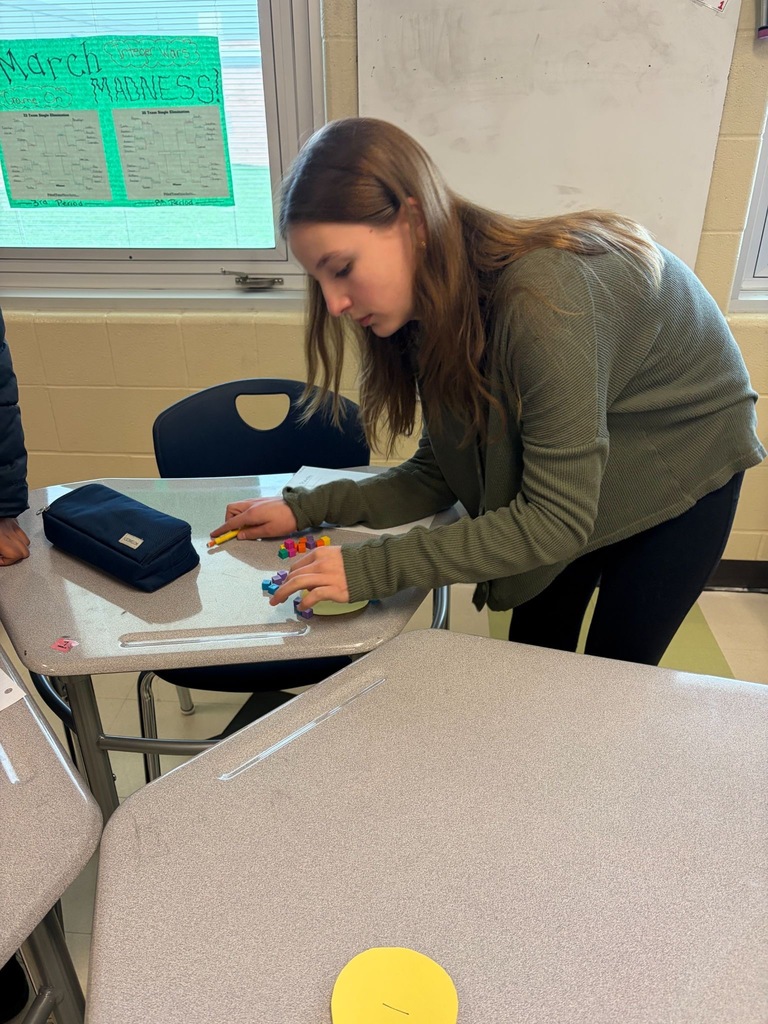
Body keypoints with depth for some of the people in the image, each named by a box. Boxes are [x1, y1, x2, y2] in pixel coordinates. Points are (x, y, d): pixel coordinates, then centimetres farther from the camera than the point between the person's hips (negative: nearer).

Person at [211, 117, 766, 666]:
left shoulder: (541, 301, -39)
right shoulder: (435, 310, -15)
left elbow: (557, 518, -35)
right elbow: (438, 475, -9)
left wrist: (375, 567, -38)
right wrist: (307, 508, -18)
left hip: (682, 462, -5)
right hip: (570, 481, 6)